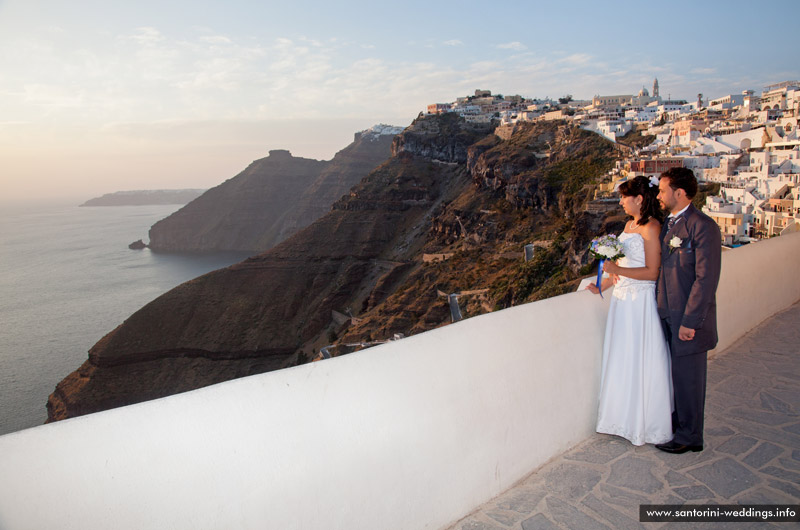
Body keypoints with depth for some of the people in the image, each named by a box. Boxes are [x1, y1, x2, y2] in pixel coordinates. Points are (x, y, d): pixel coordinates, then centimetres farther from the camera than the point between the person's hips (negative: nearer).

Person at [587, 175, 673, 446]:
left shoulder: (651, 228, -14)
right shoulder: (629, 225, 12)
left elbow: (652, 272, -18)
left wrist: (617, 269, -21)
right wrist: (601, 286, 13)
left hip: (641, 301, -9)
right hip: (622, 298, 9)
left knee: (639, 361, 2)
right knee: (621, 360, 14)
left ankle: (644, 425, 18)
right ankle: (625, 420, 28)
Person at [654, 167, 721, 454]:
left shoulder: (703, 226, -15)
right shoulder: (668, 223, 11)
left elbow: (706, 278, -18)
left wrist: (690, 321, -19)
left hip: (689, 317, -7)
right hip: (668, 315, 7)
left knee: (688, 379, 5)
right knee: (676, 375, 18)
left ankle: (689, 437, 21)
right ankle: (677, 423, 35)